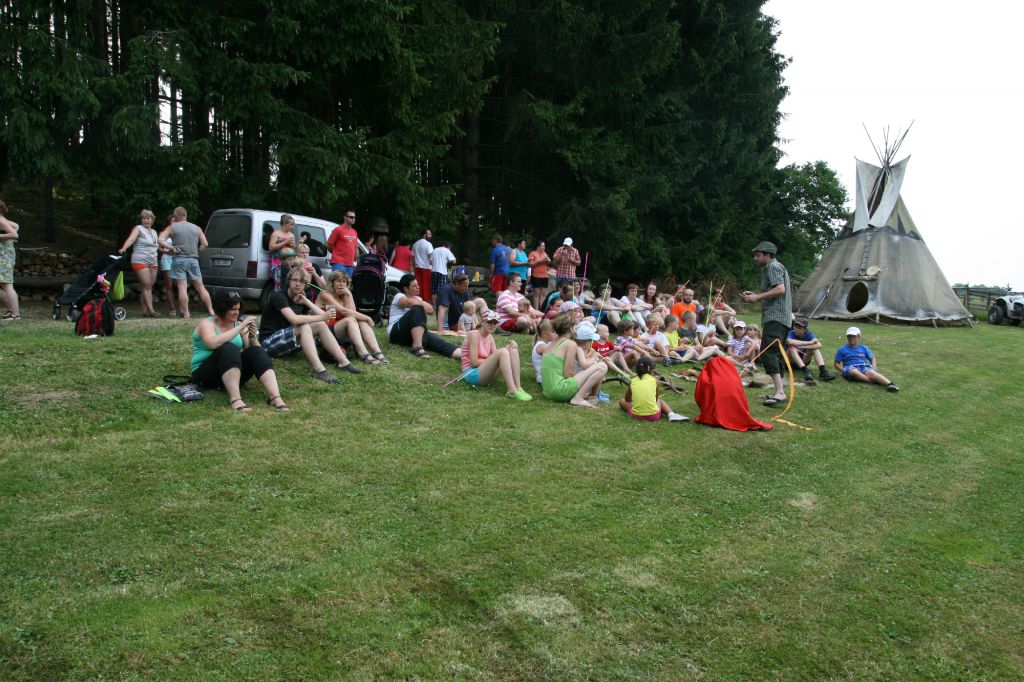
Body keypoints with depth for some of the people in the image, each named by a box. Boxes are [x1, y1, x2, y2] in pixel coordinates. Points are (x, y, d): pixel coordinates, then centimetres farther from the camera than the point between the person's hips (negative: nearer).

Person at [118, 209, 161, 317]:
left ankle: (145, 310, 6)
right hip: (140, 261, -7)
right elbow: (131, 238, -19)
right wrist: (123, 248, -35)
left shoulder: (154, 232, 19)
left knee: (149, 287, 4)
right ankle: (151, 310, -17)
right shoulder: (138, 228, -2)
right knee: (146, 285, -13)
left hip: (153, 262, 7)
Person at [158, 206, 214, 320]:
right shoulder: (196, 228, 11)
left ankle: (186, 314, -5)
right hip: (193, 259, 3)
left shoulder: (172, 227, 4)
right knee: (200, 287, 8)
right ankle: (211, 311, 4)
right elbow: (204, 244, 6)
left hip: (179, 259, -3)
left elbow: (161, 240, -5)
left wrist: (172, 247, 1)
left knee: (182, 287, -2)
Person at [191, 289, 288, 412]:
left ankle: (275, 397, -39)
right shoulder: (207, 324, -7)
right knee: (228, 348, -33)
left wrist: (252, 336, -17)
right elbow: (213, 343, -29)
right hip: (206, 374, -5)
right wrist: (240, 328, -27)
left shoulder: (238, 325, 8)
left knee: (256, 352, -22)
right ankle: (235, 399, -44)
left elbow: (252, 348, 4)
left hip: (233, 372, 5)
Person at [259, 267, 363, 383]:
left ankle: (343, 362, -17)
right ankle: (318, 369, -46)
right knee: (304, 327, -30)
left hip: (289, 344, 7)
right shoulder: (278, 296, -12)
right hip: (269, 343, -7)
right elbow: (294, 319, -29)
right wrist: (322, 317, -29)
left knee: (320, 325, -8)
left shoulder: (300, 300, 10)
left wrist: (306, 301, -8)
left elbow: (324, 316, -2)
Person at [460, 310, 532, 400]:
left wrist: (510, 346, -12)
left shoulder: (490, 337, 15)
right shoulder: (474, 334, -10)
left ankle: (518, 387, -23)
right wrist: (492, 360, -10)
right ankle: (512, 391, -39)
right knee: (502, 352, -29)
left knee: (513, 350, -9)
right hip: (472, 374, -8)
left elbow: (497, 356, 2)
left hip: (485, 374, 8)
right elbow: (474, 362, -17)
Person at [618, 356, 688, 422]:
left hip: (636, 415, 1)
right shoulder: (654, 381, 3)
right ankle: (671, 415, 11)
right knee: (659, 400, 33)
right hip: (653, 416, -1)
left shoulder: (632, 381, 6)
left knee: (621, 401, 29)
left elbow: (627, 399, 20)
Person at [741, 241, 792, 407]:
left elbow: (780, 289, -19)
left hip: (775, 317, -11)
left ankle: (780, 392, -27)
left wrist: (757, 297, -15)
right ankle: (780, 392, 14)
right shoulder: (772, 267, 25)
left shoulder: (773, 267, -6)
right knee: (776, 354, 12)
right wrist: (755, 295, 19)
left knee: (767, 353, -20)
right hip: (780, 318, 11)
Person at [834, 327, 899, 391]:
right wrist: (843, 370, -7)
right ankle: (875, 381, -47)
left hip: (864, 366, 1)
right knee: (854, 372, -40)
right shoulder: (842, 349, 13)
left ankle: (889, 384, -55)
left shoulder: (863, 348, 20)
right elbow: (837, 363, 12)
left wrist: (873, 368, 5)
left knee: (870, 372, -35)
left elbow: (872, 359, 26)